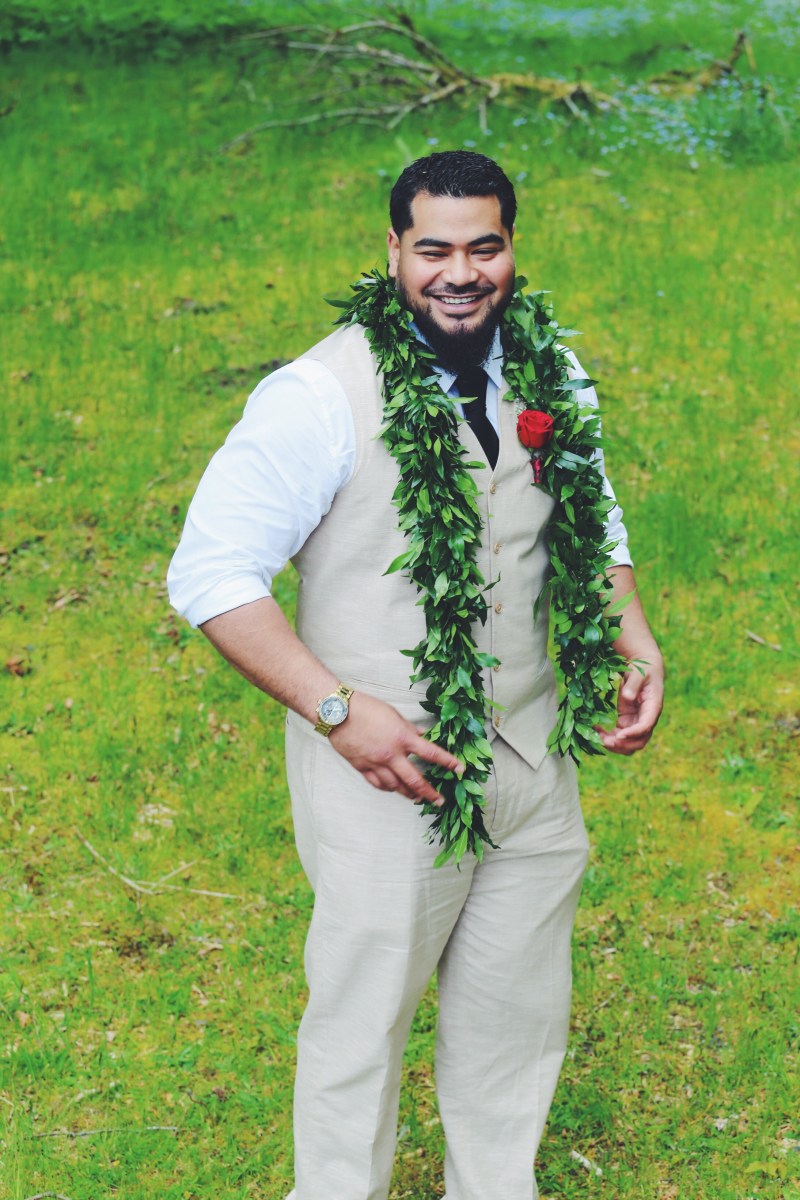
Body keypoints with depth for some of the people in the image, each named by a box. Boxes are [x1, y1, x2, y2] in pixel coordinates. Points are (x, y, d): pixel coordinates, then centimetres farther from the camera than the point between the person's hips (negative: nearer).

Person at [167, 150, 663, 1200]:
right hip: (385, 769, -5)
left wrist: (637, 644, 1)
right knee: (362, 1021, 6)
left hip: (531, 760, 6)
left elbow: (594, 525, 19)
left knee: (521, 1014, 18)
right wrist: (338, 708, -22)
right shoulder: (322, 397, -16)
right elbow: (211, 576, -16)